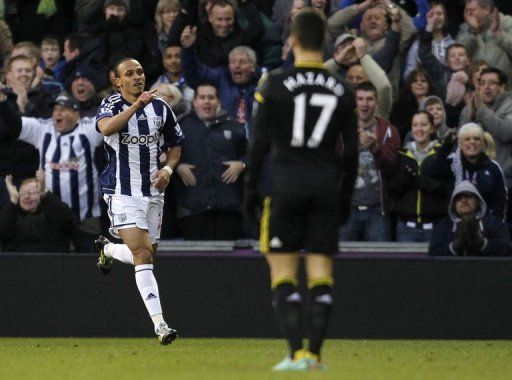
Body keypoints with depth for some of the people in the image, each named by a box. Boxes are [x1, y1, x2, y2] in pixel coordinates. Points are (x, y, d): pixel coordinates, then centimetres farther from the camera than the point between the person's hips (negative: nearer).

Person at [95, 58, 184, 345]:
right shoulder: (111, 105, -7)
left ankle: (107, 249, 48)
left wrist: (168, 168, -2)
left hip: (153, 191, 5)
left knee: (145, 256, 15)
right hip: (122, 193, -5)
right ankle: (160, 325, -19)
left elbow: (175, 145, 18)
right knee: (143, 255, -16)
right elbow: (106, 127, -31)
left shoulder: (160, 108, 6)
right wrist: (137, 105, -40)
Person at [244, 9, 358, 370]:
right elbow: (351, 151, 6)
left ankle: (298, 353, -8)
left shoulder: (275, 85, -5)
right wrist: (345, 196, 16)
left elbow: (260, 143, -5)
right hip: (326, 185, 3)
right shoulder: (342, 90, 3)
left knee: (283, 272, 2)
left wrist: (251, 188, 4)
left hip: (286, 182, -3)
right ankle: (315, 353, 4)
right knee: (321, 271, 6)